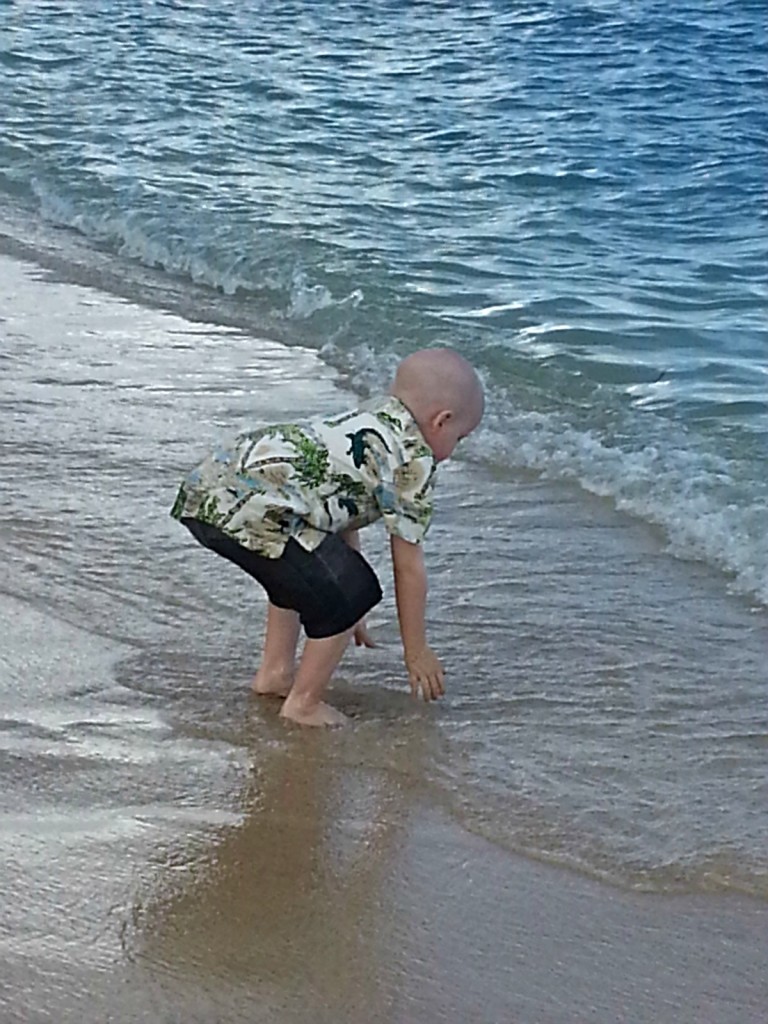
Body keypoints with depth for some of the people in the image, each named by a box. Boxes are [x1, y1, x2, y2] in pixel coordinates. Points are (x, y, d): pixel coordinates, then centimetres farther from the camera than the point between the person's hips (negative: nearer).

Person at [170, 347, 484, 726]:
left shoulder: (366, 422, 28)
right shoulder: (414, 461, 3)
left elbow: (345, 521, 37)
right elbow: (409, 566, 6)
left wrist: (347, 609, 46)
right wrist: (417, 651, 18)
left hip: (204, 487, 10)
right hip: (252, 511, -10)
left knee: (298, 574, 33)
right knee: (348, 593, 4)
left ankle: (275, 672, 42)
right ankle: (303, 705, 15)